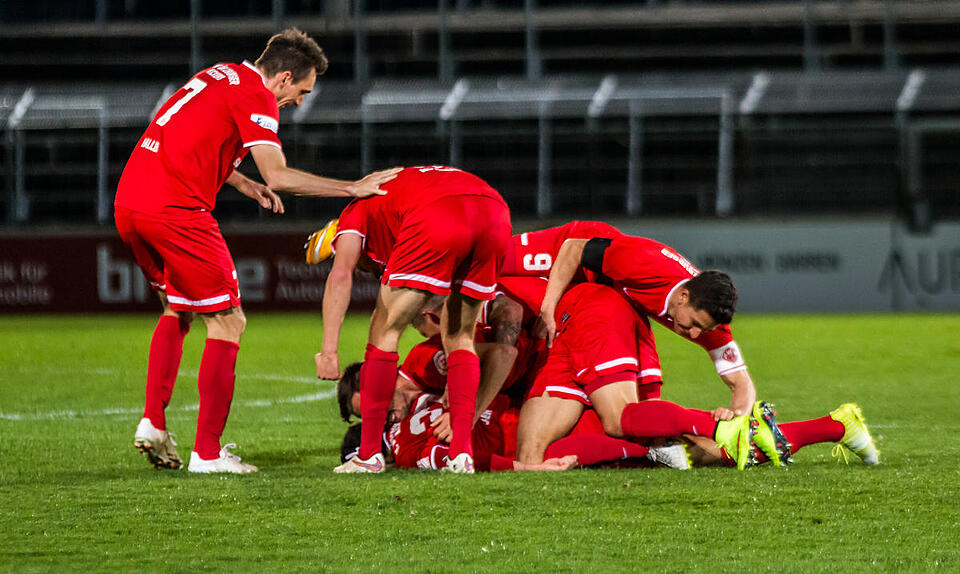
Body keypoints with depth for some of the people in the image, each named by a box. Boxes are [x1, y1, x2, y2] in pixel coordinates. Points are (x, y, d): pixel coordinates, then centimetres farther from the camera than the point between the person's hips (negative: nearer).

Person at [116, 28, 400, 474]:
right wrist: (353, 189, -7)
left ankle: (152, 421, 18)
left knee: (176, 309, 28)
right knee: (227, 321, 1)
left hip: (128, 203, 9)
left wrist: (243, 184, 23)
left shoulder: (222, 76, 21)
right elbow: (279, 176, -14)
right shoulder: (256, 95, -6)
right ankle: (207, 452, -1)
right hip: (175, 210, -9)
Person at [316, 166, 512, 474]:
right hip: (496, 214, 6)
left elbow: (340, 275, 5)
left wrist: (329, 351, 2)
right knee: (459, 337, 23)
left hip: (438, 218, -6)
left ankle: (369, 454, 12)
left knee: (385, 330, 12)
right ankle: (462, 453, 13)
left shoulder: (356, 213, 28)